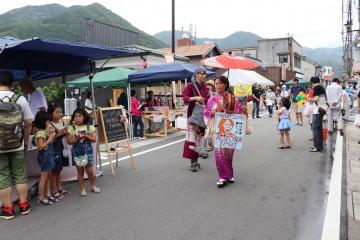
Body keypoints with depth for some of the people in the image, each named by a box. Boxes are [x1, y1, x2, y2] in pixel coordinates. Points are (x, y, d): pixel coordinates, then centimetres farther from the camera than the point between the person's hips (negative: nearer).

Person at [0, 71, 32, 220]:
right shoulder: (21, 99, -2)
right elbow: (29, 123, 0)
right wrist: (26, 141, 12)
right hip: (17, 145, 2)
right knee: (20, 175, 12)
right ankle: (24, 205, 21)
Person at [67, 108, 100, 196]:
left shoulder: (89, 127, -2)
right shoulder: (71, 128, -3)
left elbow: (94, 139, -3)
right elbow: (69, 141, -5)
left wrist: (86, 136, -18)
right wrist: (77, 139, -20)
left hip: (88, 151, 0)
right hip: (77, 153, 0)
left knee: (90, 171, 6)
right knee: (80, 171, 8)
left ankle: (93, 186, 27)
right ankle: (82, 189, 21)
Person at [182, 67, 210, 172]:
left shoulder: (205, 87, 11)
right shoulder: (190, 86, -4)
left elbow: (208, 100, 10)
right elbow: (185, 97, -15)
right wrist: (195, 98, -29)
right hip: (193, 114, -5)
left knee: (199, 136, 8)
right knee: (192, 136, -10)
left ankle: (195, 160, 18)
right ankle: (193, 161, -4)